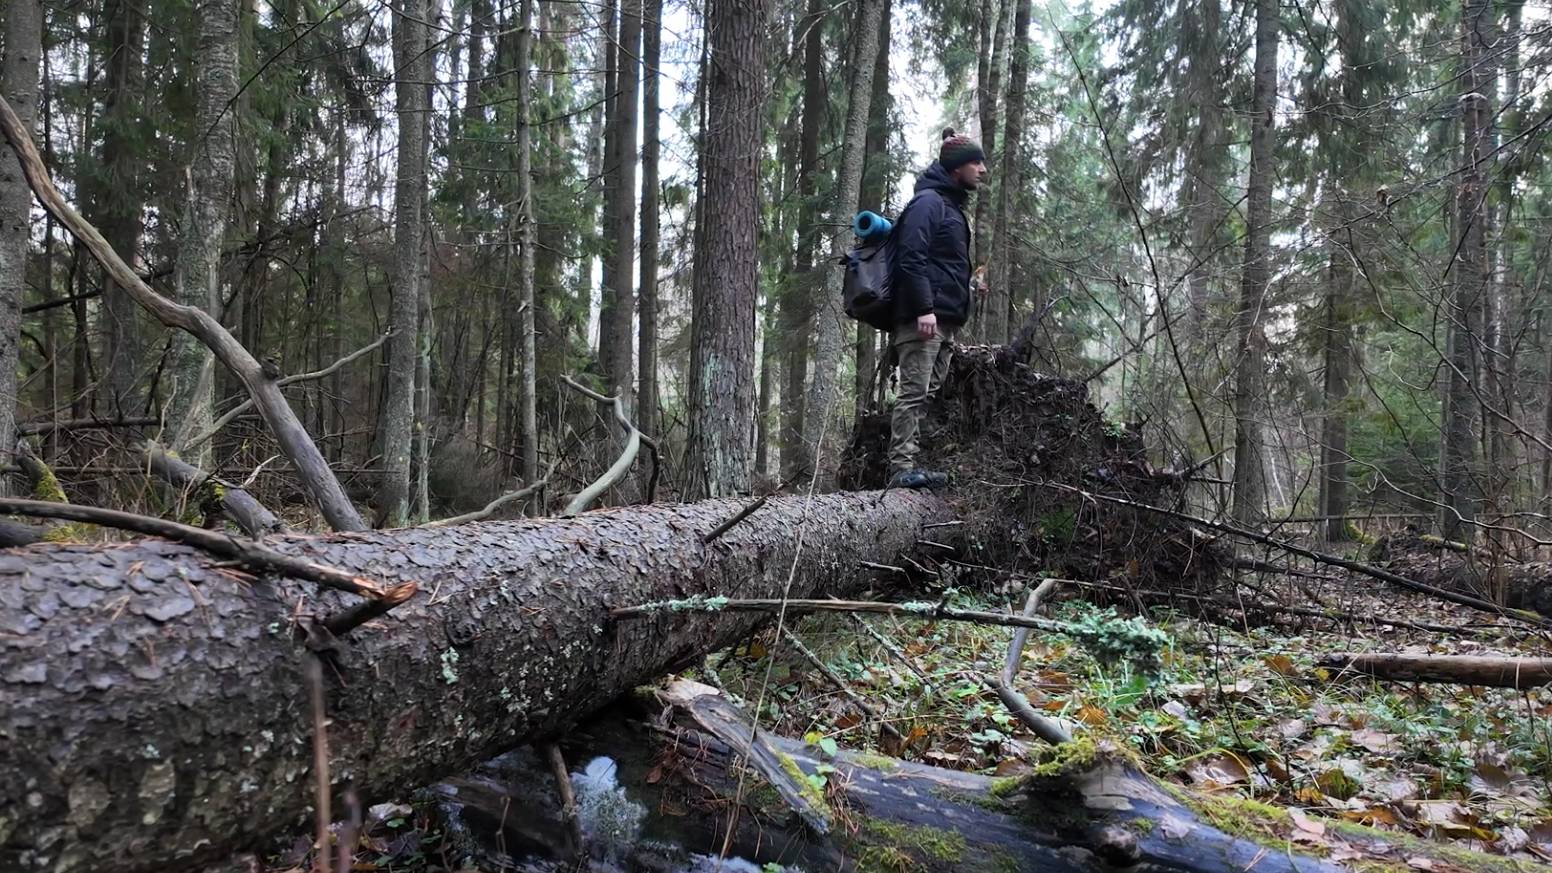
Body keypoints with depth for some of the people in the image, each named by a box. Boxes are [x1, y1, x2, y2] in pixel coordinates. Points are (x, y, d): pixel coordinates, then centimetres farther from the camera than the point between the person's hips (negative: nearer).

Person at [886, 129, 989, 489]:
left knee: (930, 393, 8)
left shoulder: (952, 206, 24)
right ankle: (901, 469, -14)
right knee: (915, 392, -13)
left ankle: (909, 464, 11)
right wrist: (924, 308, -25)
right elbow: (911, 258, -18)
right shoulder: (928, 201, -6)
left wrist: (961, 305, 24)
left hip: (945, 321, 10)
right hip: (924, 317, -10)